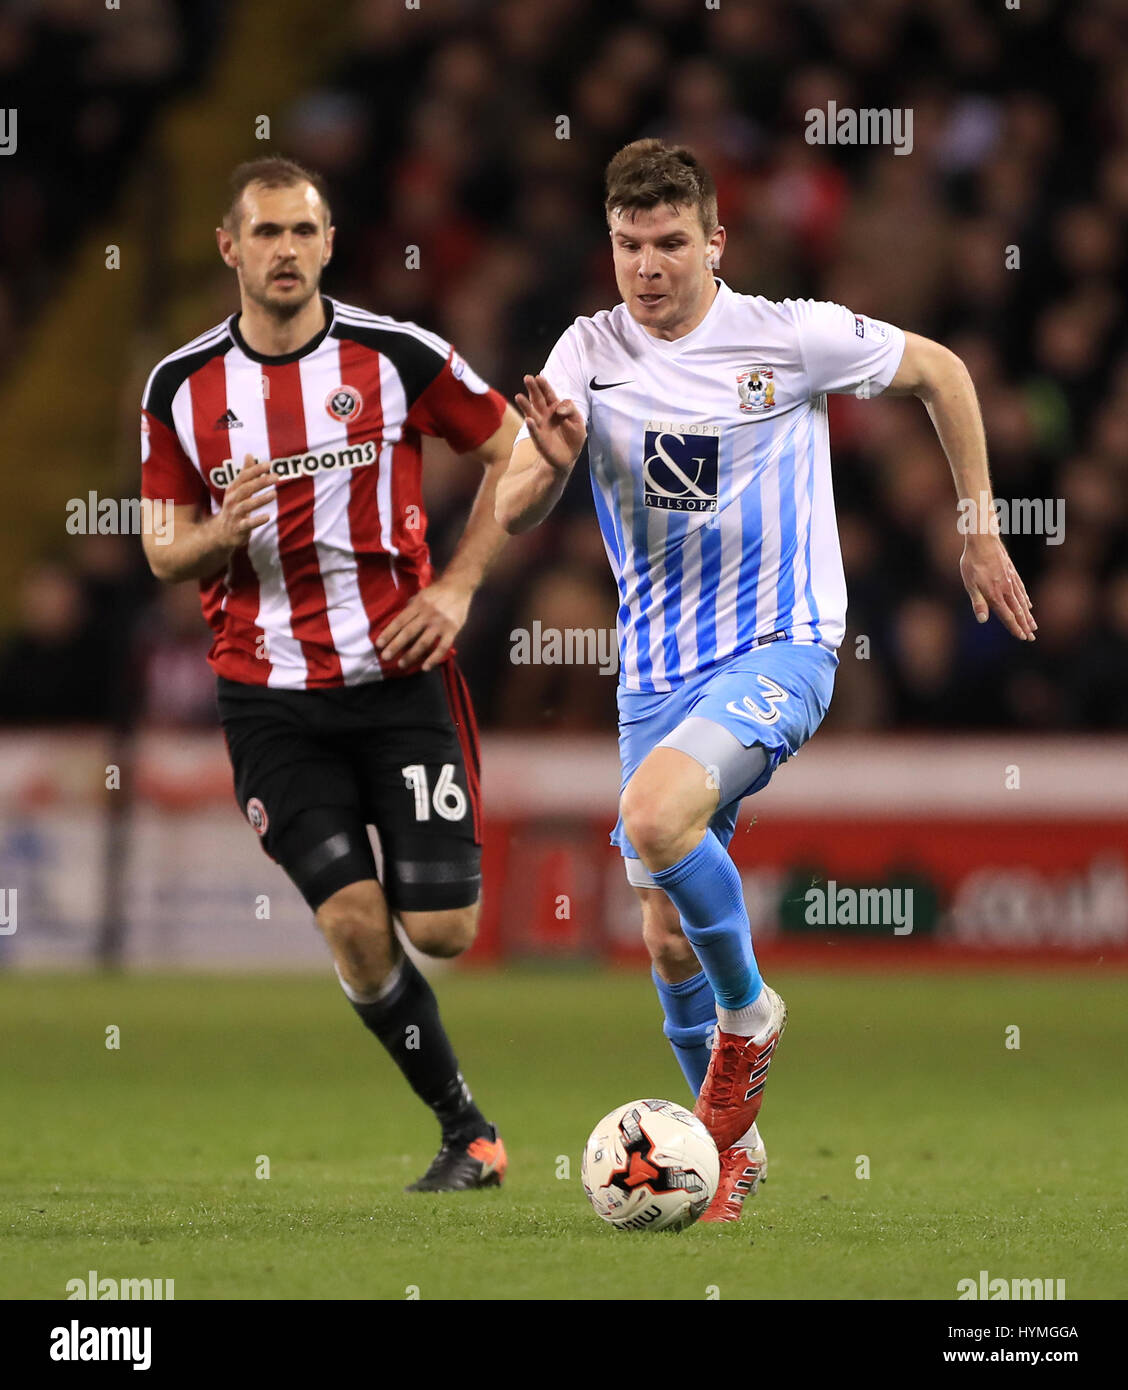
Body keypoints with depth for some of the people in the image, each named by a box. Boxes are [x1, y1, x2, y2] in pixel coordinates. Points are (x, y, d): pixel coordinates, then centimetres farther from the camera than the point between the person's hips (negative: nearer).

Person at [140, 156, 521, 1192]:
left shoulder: (397, 357, -5)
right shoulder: (181, 387, 1)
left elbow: (518, 453, 6)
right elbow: (164, 555, 7)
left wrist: (458, 585, -3)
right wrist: (223, 533, -16)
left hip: (398, 673, -1)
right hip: (269, 697, 1)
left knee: (443, 931, -7)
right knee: (354, 924, -11)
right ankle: (466, 1129, 6)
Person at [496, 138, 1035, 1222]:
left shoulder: (793, 337, -9)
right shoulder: (589, 355, -2)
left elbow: (938, 371, 7)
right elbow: (512, 517, -5)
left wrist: (980, 534, 9)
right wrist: (552, 463, -29)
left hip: (776, 649, -4)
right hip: (655, 671, 4)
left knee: (657, 818, -32)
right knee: (669, 941, 6)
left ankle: (749, 1010, -7)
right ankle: (730, 1144, 28)